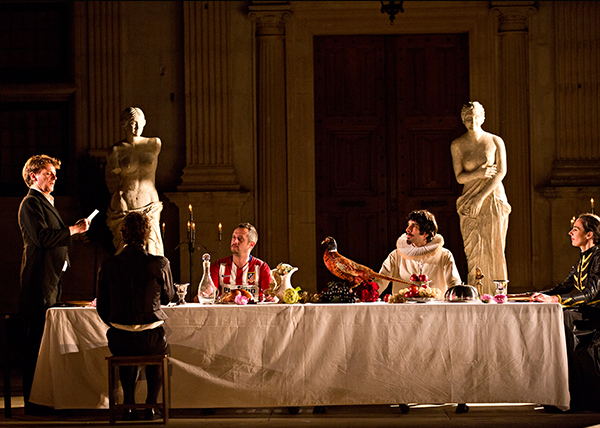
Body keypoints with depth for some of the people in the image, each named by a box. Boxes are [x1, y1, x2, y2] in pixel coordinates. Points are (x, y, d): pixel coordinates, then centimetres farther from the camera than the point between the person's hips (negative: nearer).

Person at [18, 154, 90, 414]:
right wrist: (74, 230, -16)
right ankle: (33, 402, -6)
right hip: (38, 283, -10)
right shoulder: (31, 203, -8)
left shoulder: (46, 202, 24)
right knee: (37, 343, -9)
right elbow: (42, 237, -21)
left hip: (51, 281, 10)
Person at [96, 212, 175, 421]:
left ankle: (129, 405, 33)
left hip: (119, 340, 1)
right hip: (150, 338, -1)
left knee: (127, 355, 38)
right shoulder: (160, 264, -11)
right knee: (160, 349, 36)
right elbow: (167, 297, 8)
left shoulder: (109, 265, -6)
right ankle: (151, 406, 27)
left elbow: (102, 307, 3)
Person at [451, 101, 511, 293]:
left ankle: (495, 297, 2)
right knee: (473, 250, -3)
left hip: (493, 198, -1)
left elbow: (501, 172, -6)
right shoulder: (457, 145, 2)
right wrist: (478, 173, -17)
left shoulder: (495, 141, 0)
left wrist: (481, 197, -12)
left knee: (494, 249, -2)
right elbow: (459, 177, 1)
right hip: (469, 203, 1)